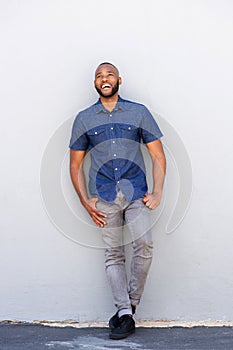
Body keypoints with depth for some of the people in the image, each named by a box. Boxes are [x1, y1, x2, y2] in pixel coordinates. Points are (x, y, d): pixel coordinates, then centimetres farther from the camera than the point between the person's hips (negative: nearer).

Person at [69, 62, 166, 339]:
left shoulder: (139, 112, 9)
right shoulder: (84, 119, 11)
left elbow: (158, 155, 10)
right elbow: (75, 165, 15)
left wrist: (157, 193, 0)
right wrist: (85, 202, 4)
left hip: (136, 192, -1)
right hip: (103, 195, 1)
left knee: (144, 244, -18)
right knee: (113, 254, -1)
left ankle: (130, 303, -1)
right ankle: (125, 314, 2)